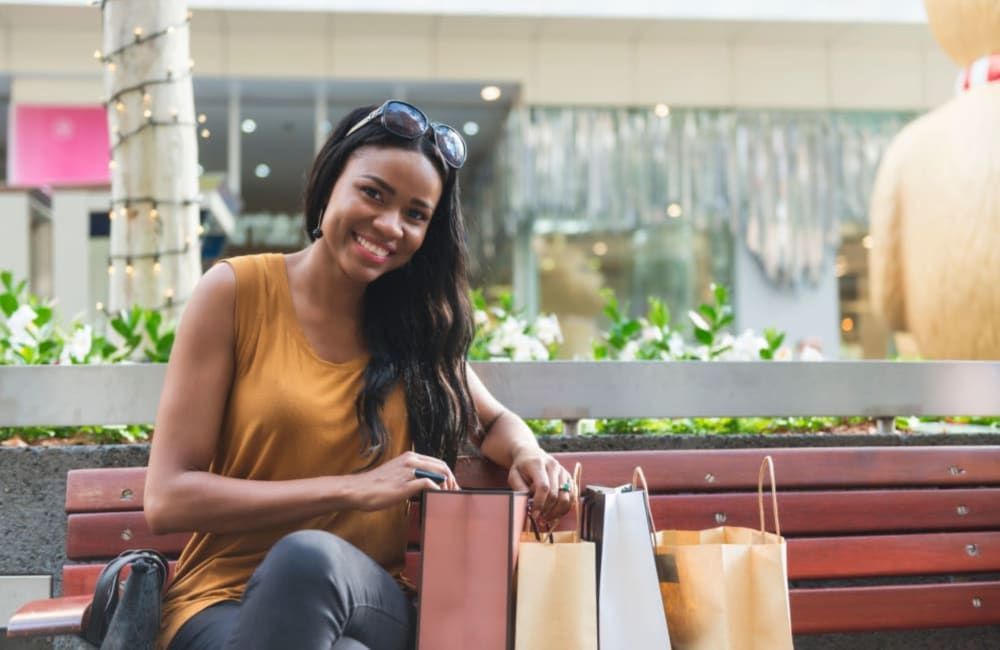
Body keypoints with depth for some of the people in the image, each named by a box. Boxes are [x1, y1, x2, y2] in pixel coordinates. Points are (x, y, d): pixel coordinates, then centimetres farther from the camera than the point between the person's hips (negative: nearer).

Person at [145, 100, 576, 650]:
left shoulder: (416, 322, 7)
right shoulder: (237, 292, -4)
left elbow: (493, 421, 24)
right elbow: (166, 499, -9)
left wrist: (527, 456, -2)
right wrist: (354, 489, -16)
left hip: (367, 600, 2)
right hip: (226, 600, -1)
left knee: (310, 557, -36)